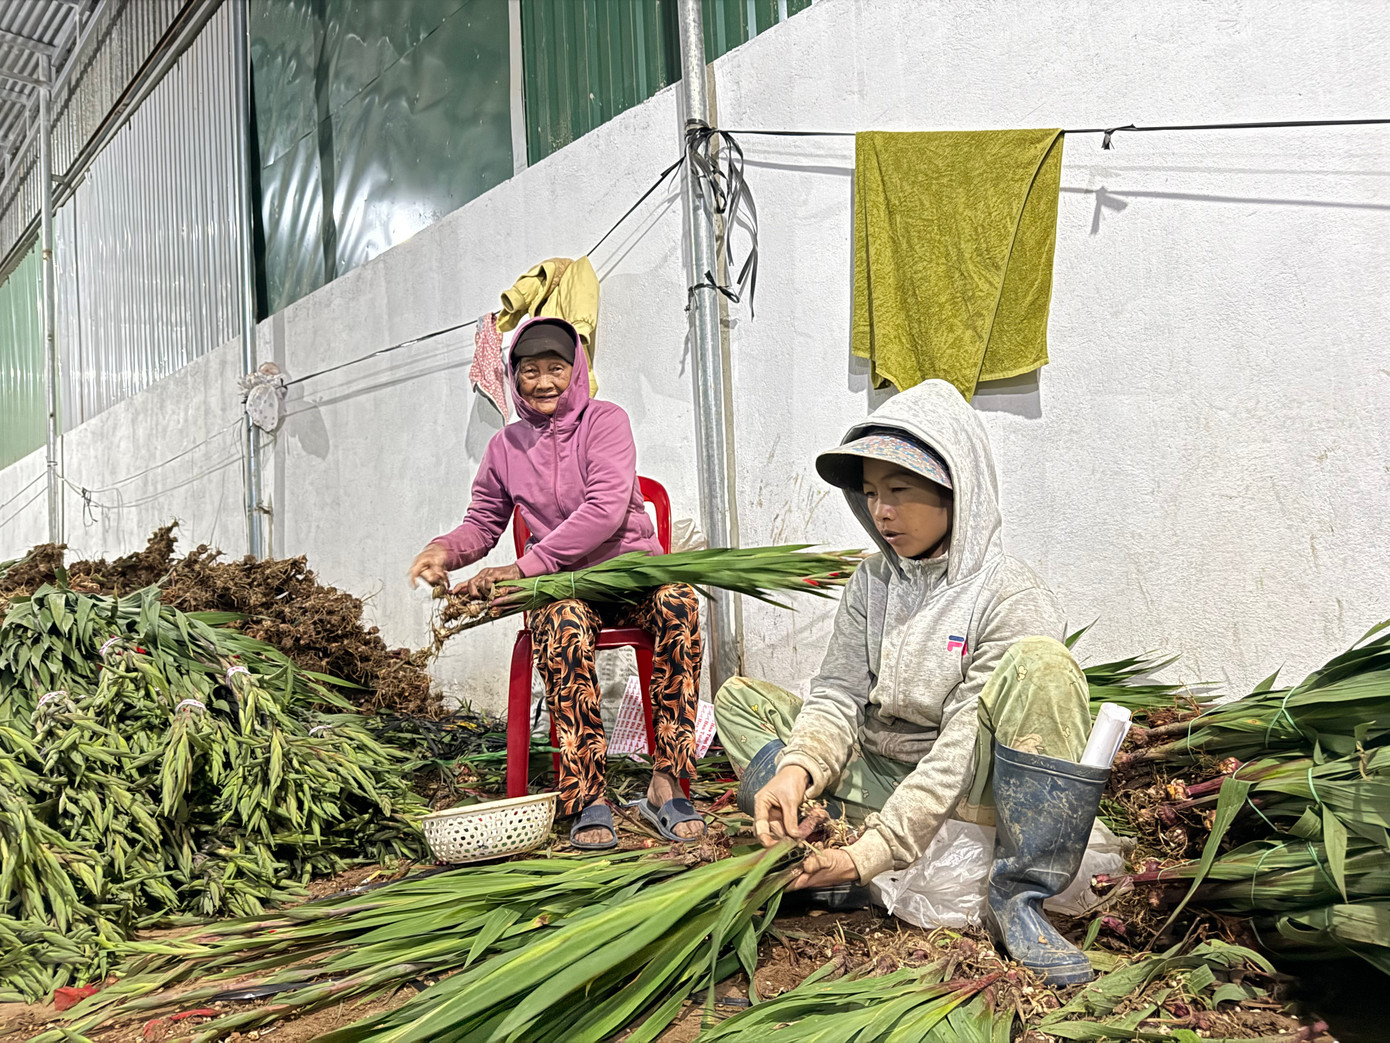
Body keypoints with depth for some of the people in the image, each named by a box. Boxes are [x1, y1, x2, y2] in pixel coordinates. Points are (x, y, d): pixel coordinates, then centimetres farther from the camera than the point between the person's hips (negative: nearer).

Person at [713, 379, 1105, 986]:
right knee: (737, 699, 1)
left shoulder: (1012, 599, -18)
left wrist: (876, 849, -30)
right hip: (877, 773, 6)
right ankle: (817, 851, -20)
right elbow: (838, 695, -5)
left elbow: (964, 744, -24)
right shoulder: (871, 582, 1)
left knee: (1040, 665, -32)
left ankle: (1016, 897, -27)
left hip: (970, 789, -5)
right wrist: (795, 768, -27)